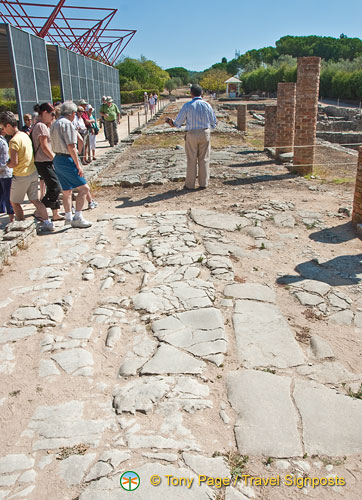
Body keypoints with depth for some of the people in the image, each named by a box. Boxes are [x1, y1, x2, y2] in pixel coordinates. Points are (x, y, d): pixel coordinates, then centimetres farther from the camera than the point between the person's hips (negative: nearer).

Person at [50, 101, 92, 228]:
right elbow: (71, 147, -17)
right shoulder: (67, 123, -12)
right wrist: (78, 165, -15)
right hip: (67, 160, -10)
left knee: (66, 191, 18)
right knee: (84, 188, -6)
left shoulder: (54, 124, 17)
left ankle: (68, 217, 26)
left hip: (57, 159, 10)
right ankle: (77, 218, -9)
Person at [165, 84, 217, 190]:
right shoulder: (207, 105, 0)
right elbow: (213, 123, 6)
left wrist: (170, 122, 18)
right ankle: (203, 183, 12)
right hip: (205, 133, 2)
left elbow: (177, 123, -2)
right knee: (204, 159, 9)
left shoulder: (187, 106, -7)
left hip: (192, 134, -2)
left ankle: (190, 184, 12)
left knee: (191, 160, 6)